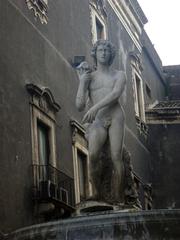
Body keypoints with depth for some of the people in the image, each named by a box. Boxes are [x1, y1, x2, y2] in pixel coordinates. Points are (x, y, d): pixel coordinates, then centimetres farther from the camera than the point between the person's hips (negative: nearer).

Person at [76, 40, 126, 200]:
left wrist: (95, 107, -23)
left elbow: (116, 94, -8)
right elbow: (80, 106, 8)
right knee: (93, 156, -25)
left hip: (116, 117, -1)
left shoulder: (119, 75, 14)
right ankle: (95, 192, -18)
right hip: (97, 122, 1)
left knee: (116, 157, -18)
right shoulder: (89, 77, 18)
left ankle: (119, 195, -15)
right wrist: (82, 82, 2)